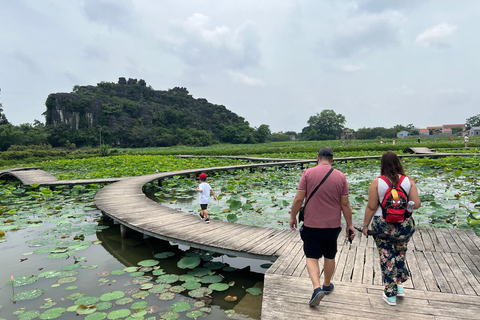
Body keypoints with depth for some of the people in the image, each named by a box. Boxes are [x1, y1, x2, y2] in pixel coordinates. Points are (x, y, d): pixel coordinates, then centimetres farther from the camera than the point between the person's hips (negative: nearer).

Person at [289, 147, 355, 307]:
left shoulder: (308, 173, -10)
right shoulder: (340, 176, -4)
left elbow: (299, 199, -11)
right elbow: (345, 204, -2)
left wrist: (293, 217, 2)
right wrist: (350, 224, 8)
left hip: (312, 224, -3)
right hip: (333, 225, 3)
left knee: (312, 257, 7)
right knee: (329, 256, 20)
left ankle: (317, 288, -9)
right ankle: (327, 285, 37)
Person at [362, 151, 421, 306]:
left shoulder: (377, 182, -12)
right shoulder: (408, 181, -5)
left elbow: (371, 207, -10)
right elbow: (416, 205, -5)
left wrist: (365, 225, 0)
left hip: (383, 225, -2)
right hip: (405, 225, 3)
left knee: (387, 258, 11)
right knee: (400, 254, 26)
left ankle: (390, 295, 22)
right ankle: (399, 285, 35)